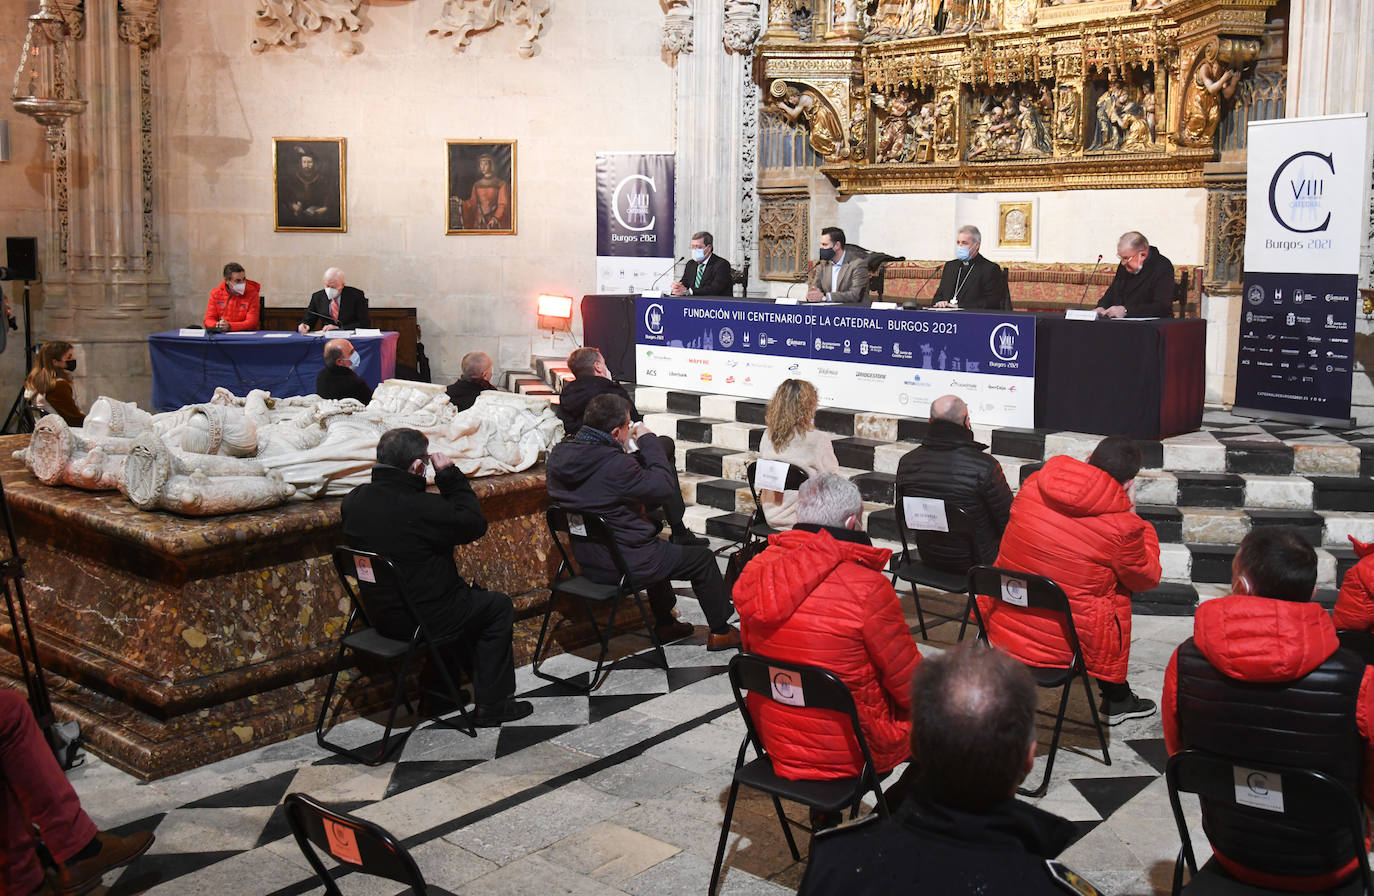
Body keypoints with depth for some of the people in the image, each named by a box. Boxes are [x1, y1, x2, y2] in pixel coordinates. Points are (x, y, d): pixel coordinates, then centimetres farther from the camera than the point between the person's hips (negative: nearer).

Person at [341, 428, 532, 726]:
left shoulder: (353, 501, -6)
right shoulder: (420, 508, -28)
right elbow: (475, 524, -15)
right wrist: (450, 476, -10)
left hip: (379, 615, 8)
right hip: (422, 620, -8)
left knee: (468, 597, 30)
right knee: (498, 607, 14)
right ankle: (491, 706, 18)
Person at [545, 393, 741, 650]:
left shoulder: (559, 454, -5)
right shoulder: (614, 465, -30)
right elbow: (665, 486, -18)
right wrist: (648, 440, -10)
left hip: (586, 560, 9)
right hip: (624, 565, -8)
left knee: (658, 548, 35)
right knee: (702, 557, 11)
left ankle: (664, 624, 44)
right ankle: (720, 632, 25)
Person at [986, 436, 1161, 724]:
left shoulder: (1032, 486, -1)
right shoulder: (1122, 526, -15)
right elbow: (1146, 578, 5)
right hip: (1060, 648, -5)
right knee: (1120, 589, 22)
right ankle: (1116, 700, 32)